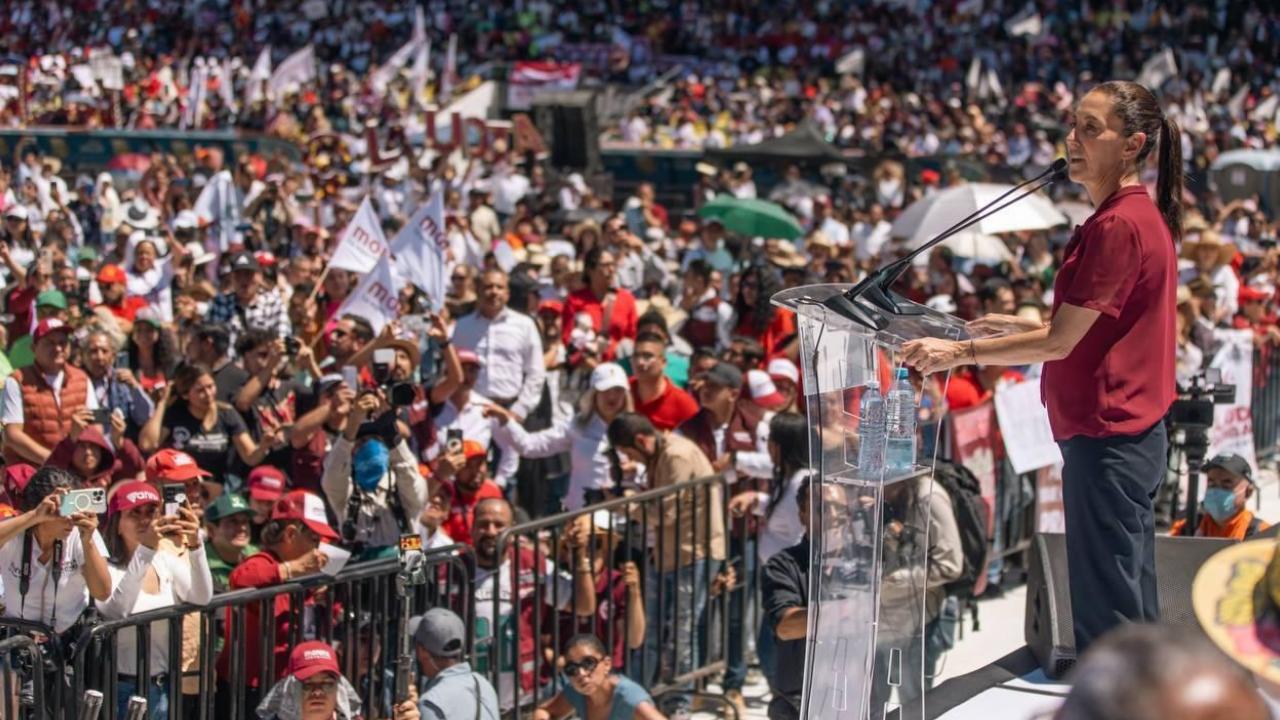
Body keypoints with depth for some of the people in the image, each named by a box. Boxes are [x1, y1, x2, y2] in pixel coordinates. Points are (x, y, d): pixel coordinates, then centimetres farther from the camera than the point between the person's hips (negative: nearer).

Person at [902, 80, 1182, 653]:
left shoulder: (1118, 225, -19)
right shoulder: (1141, 215, 14)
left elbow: (1060, 343, -19)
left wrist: (959, 352, -15)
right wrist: (1019, 326, 16)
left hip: (1106, 439, -11)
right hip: (1134, 433, 11)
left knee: (1107, 614, -4)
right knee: (1130, 604, 18)